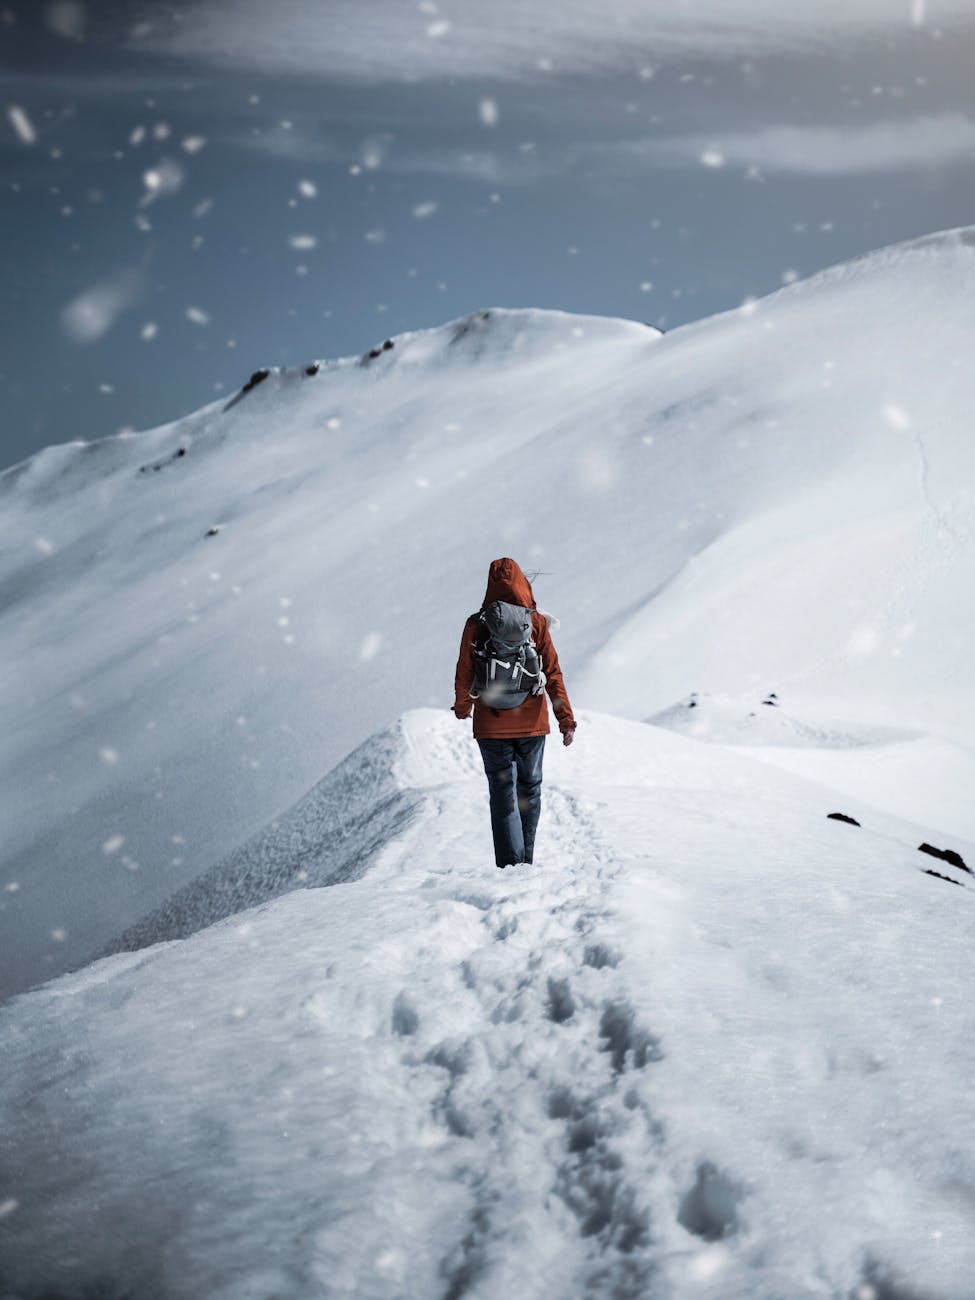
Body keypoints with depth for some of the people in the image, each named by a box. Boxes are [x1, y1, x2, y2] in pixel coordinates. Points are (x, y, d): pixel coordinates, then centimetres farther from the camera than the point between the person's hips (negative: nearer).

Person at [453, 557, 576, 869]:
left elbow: (464, 673, 2)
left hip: (491, 725, 0)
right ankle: (525, 862, 22)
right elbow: (553, 673, -7)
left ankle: (509, 863, -5)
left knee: (502, 792, 3)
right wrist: (566, 720, -4)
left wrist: (462, 708, 21)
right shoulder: (536, 622, -6)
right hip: (531, 723, 1)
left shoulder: (476, 624, -5)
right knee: (529, 788, 15)